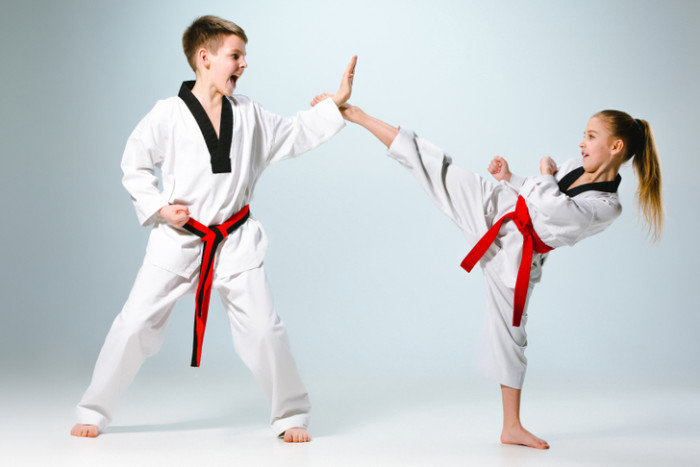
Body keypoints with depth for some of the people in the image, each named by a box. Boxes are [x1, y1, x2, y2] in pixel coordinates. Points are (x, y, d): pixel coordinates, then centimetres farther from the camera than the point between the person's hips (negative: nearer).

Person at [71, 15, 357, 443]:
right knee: (136, 324, -1)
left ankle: (291, 415, 16)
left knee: (264, 331, -2)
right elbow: (134, 166, 0)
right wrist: (159, 208, -11)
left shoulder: (248, 114, 5)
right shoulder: (168, 115, -7)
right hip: (179, 239, -2)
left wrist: (336, 103, 6)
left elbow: (295, 135, 13)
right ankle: (94, 411, 16)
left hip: (236, 242, 3)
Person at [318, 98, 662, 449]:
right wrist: (508, 179, -1)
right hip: (494, 207, 4)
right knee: (431, 163, -5)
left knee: (509, 331, 4)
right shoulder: (577, 166, 1)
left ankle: (512, 427, 22)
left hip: (513, 256, -4)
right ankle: (355, 115, 3)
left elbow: (551, 208, -30)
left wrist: (546, 174, -13)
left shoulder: (606, 207, -18)